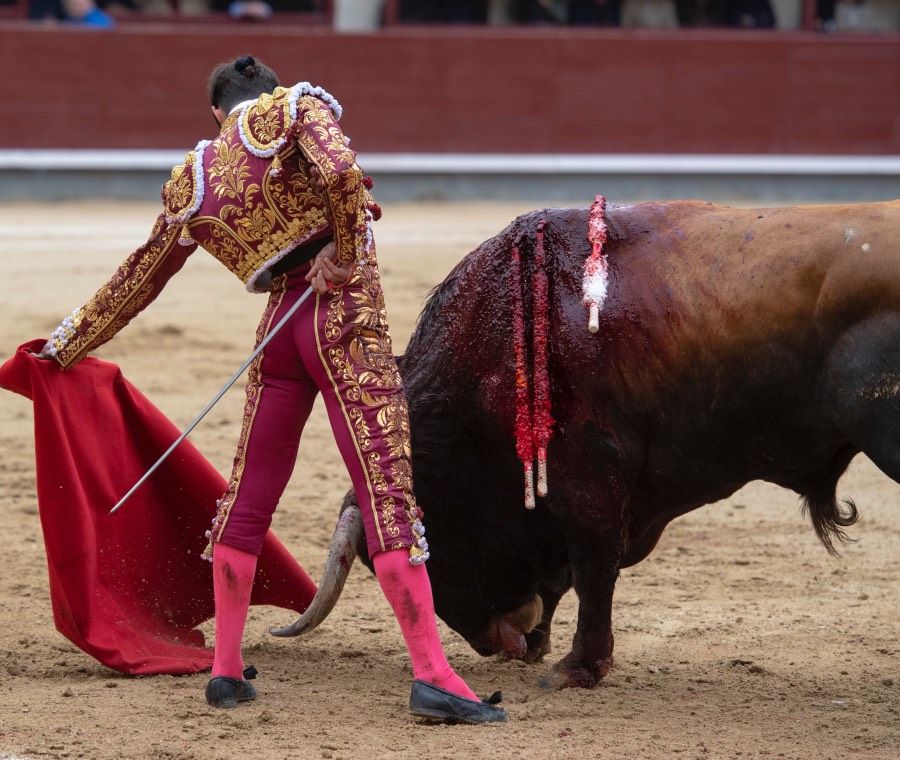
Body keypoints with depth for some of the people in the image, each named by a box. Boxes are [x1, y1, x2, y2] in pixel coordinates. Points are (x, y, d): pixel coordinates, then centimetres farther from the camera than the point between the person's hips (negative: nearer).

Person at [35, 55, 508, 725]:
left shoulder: (193, 180, 16)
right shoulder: (298, 107, 2)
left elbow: (141, 276, 25)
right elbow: (341, 172, -20)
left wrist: (70, 344, 37)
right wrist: (346, 252, -6)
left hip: (278, 328, 5)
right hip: (345, 317, -4)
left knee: (249, 495, 17)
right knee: (388, 491, -8)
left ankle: (226, 669, 21)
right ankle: (432, 675, -14)